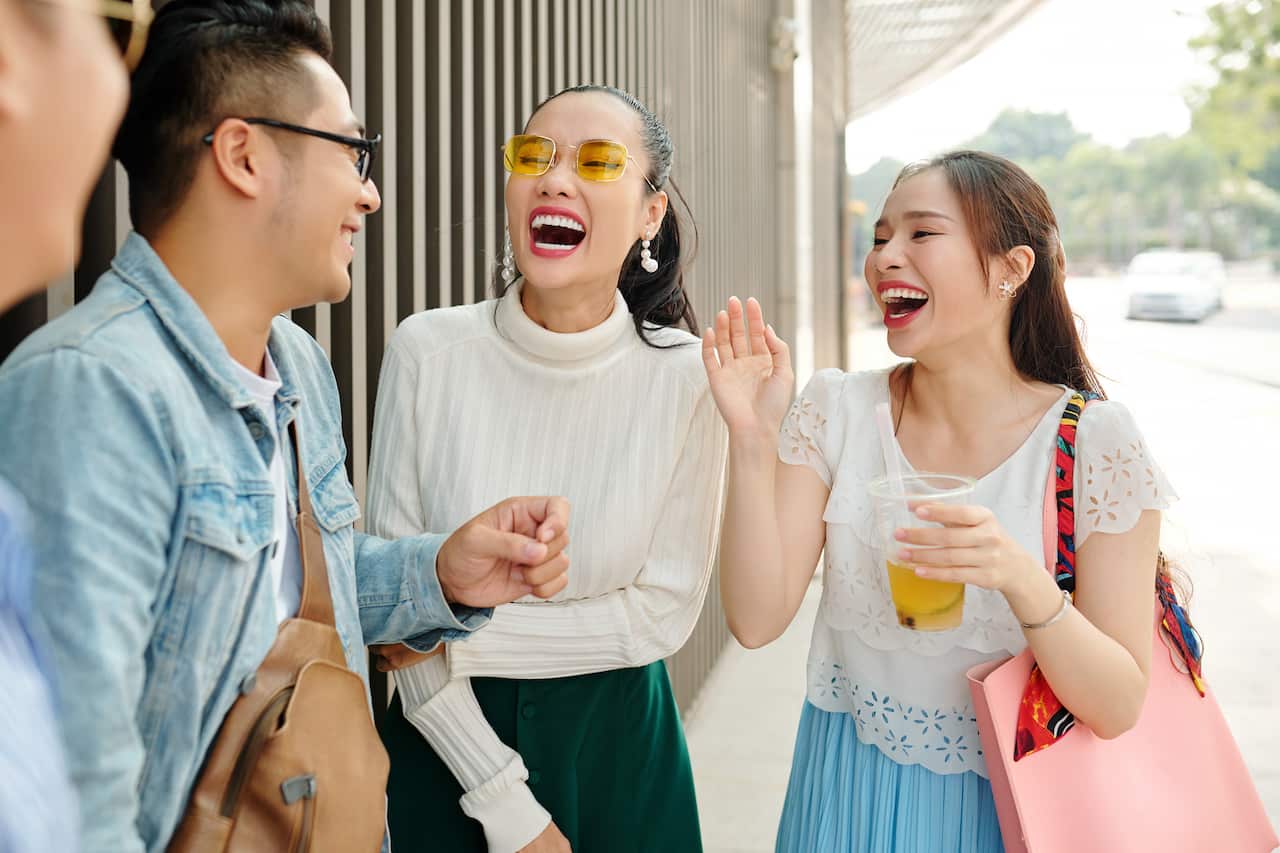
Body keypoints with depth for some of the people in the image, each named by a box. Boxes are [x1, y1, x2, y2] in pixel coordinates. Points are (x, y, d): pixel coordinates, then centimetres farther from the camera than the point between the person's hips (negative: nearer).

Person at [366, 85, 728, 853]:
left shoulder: (685, 376, -12)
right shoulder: (429, 351, -12)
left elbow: (665, 612, -10)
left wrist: (462, 636, -16)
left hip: (617, 742, 0)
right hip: (449, 737, 0)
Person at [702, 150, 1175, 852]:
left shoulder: (1094, 443, -15)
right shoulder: (837, 411, -8)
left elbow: (1118, 708, -17)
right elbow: (756, 621, -14)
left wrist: (1022, 580, -34)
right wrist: (752, 438, -23)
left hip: (1003, 795, -2)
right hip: (849, 788, 2)